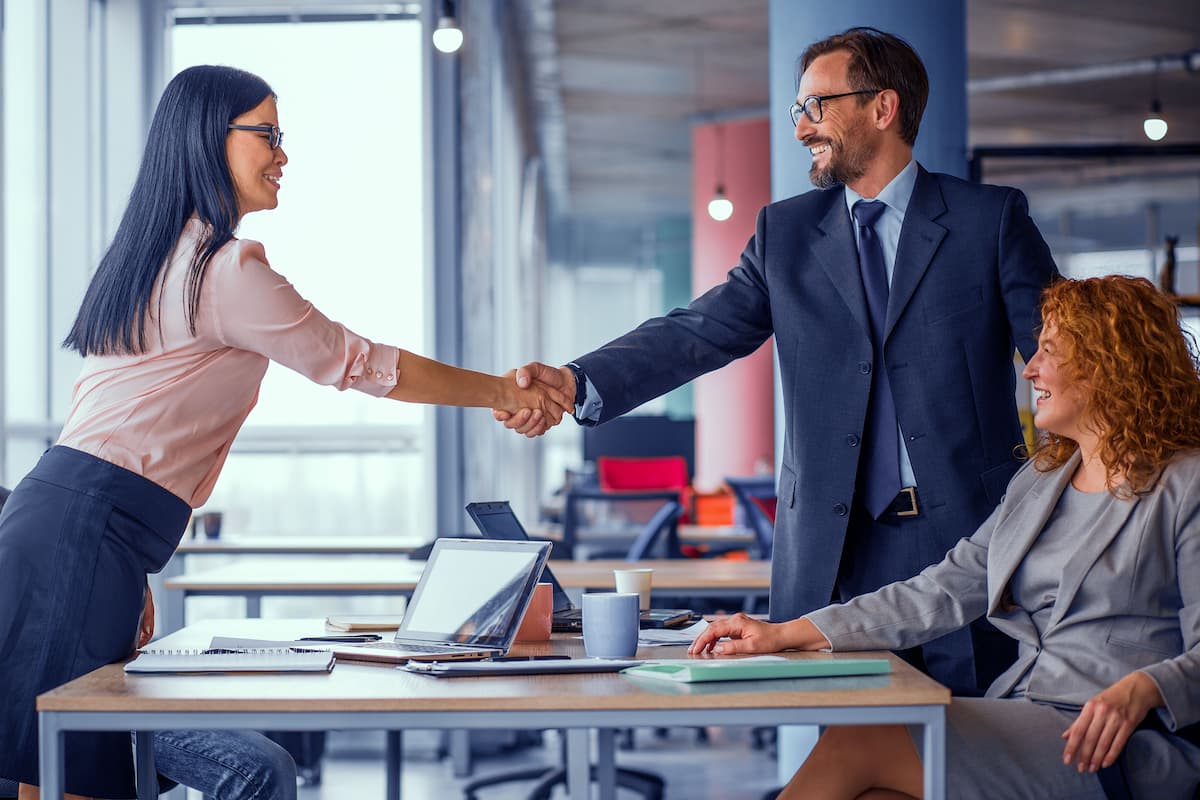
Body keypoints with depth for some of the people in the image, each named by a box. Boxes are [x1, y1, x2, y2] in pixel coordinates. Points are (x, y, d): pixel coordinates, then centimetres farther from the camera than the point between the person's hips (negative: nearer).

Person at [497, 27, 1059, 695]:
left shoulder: (992, 220, 3)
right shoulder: (787, 232, 11)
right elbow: (699, 332, 1)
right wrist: (576, 382, -15)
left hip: (968, 536, -2)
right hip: (835, 555, 2)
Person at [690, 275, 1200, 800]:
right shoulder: (1040, 480, 22)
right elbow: (943, 591, 16)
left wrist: (1139, 689, -29)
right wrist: (787, 634, 8)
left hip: (1125, 748, -6)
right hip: (1021, 727, 7)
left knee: (855, 743, -23)